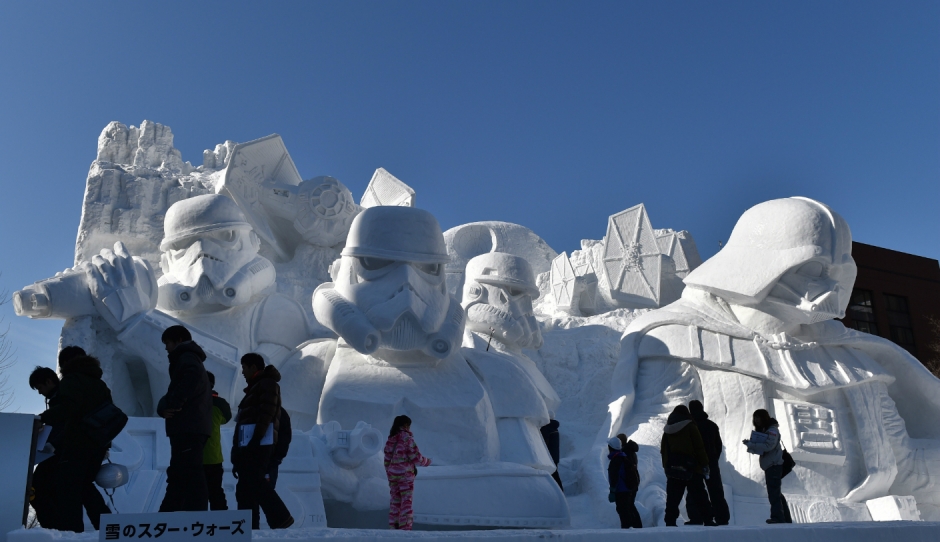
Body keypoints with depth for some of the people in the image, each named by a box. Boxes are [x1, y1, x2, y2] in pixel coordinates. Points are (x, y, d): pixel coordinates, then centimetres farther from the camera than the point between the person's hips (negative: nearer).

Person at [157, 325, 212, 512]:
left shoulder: (186, 357, 0)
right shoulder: (187, 360, 29)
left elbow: (194, 376, -25)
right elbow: (173, 395, 20)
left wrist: (171, 403, -16)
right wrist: (164, 406, -3)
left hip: (189, 428, -10)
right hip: (190, 428, 10)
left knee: (190, 476, -13)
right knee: (178, 477, 12)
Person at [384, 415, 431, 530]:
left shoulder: (390, 440, 6)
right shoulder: (407, 439, -13)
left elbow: (387, 460, 10)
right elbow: (416, 457, -15)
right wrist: (426, 461, 4)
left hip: (392, 474, 6)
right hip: (405, 474, -6)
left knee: (395, 500, 13)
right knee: (406, 501, 1)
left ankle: (393, 525, 15)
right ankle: (405, 527, 1)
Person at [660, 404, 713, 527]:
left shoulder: (667, 430, 12)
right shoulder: (690, 427, -2)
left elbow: (663, 450, 13)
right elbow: (699, 447, -6)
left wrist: (666, 466, 16)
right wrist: (704, 464, -1)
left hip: (672, 469, 4)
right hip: (692, 468, -4)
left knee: (672, 498, 5)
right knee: (699, 497, 0)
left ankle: (670, 522, 1)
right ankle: (707, 520, -2)